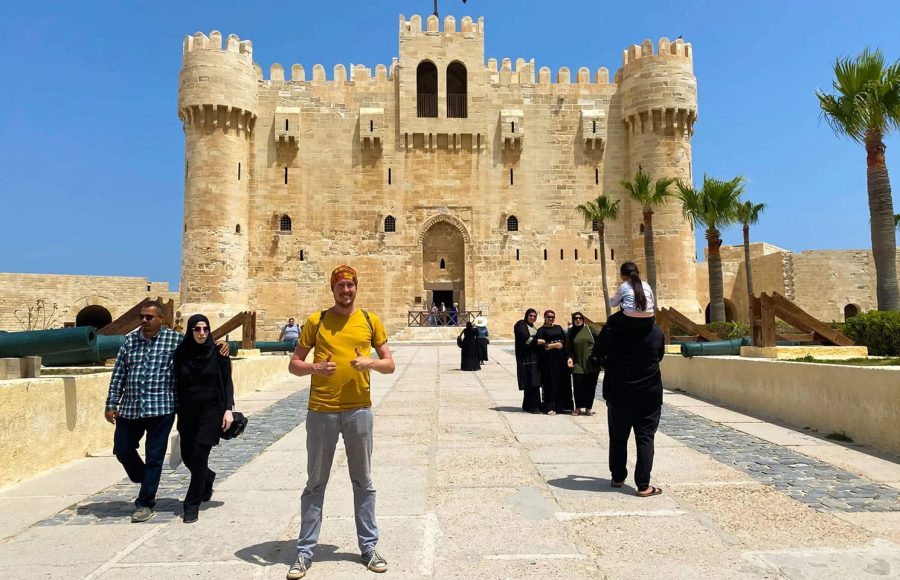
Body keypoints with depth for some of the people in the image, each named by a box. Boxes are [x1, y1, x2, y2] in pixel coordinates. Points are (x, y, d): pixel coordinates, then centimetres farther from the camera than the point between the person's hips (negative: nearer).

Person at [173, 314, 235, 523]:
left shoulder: (218, 352, -6)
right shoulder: (181, 353, 0)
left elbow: (227, 382, -2)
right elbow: (177, 384, 7)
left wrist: (228, 409, -10)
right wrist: (177, 412, 7)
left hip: (211, 410, -3)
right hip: (188, 411, 4)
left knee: (198, 456, -8)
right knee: (187, 456, 12)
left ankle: (192, 505, 5)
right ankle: (207, 478, 43)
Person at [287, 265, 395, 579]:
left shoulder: (370, 320, 4)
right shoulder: (316, 320, 1)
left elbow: (389, 364, 6)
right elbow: (294, 364, 3)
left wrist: (370, 362, -15)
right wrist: (314, 368, -17)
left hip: (359, 411, 1)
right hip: (321, 412, -1)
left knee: (363, 482, 11)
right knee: (315, 483, 10)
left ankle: (369, 547, 26)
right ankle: (305, 552, 22)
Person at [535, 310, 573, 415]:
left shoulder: (558, 328, 16)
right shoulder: (541, 330, 2)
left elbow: (565, 340, 14)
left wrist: (561, 345, -4)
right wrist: (553, 345, -15)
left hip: (560, 358, 4)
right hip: (549, 360, -4)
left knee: (563, 381, 4)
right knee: (551, 382, -6)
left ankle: (563, 406, 12)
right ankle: (550, 407, -2)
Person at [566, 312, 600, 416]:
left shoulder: (590, 329, 2)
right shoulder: (571, 332, 10)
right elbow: (569, 348, 9)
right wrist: (570, 358, -7)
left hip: (591, 363, -1)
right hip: (577, 364, 1)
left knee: (590, 386, 2)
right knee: (578, 385, -5)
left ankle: (588, 408, 14)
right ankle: (578, 408, 7)